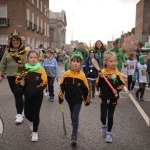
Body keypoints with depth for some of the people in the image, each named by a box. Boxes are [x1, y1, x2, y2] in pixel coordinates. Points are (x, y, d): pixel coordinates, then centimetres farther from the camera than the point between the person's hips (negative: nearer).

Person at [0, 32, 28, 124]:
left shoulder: (25, 51, -2)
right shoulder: (7, 52, 8)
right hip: (11, 76, 4)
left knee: (18, 94, -7)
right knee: (16, 94, 11)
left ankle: (19, 114, 0)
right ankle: (20, 111, 26)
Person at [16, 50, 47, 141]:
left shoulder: (41, 69, -9)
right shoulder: (24, 68, -3)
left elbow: (44, 82, -11)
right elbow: (18, 80, 2)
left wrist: (36, 89, -20)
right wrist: (21, 82, -20)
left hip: (38, 96, -2)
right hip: (27, 95, 2)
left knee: (35, 113, 3)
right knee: (27, 113, 8)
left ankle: (35, 132, 20)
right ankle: (32, 121, 44)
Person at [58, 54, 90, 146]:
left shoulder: (82, 75, -14)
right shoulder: (66, 74, -9)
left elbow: (86, 89, -5)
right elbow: (62, 86, 2)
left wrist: (87, 99, 2)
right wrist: (61, 97, 4)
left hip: (78, 100, -3)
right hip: (69, 99, 3)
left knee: (75, 117, -6)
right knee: (73, 116, 21)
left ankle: (74, 136, 0)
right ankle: (75, 128, 46)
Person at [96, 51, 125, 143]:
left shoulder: (117, 73, -5)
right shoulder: (102, 72, -9)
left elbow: (122, 84, 1)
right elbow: (99, 85, -9)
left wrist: (117, 90, -17)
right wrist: (101, 78, -25)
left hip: (113, 99, 1)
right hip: (104, 98, -1)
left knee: (110, 116, 10)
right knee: (103, 116, 2)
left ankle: (109, 133, 26)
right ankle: (104, 125, 36)